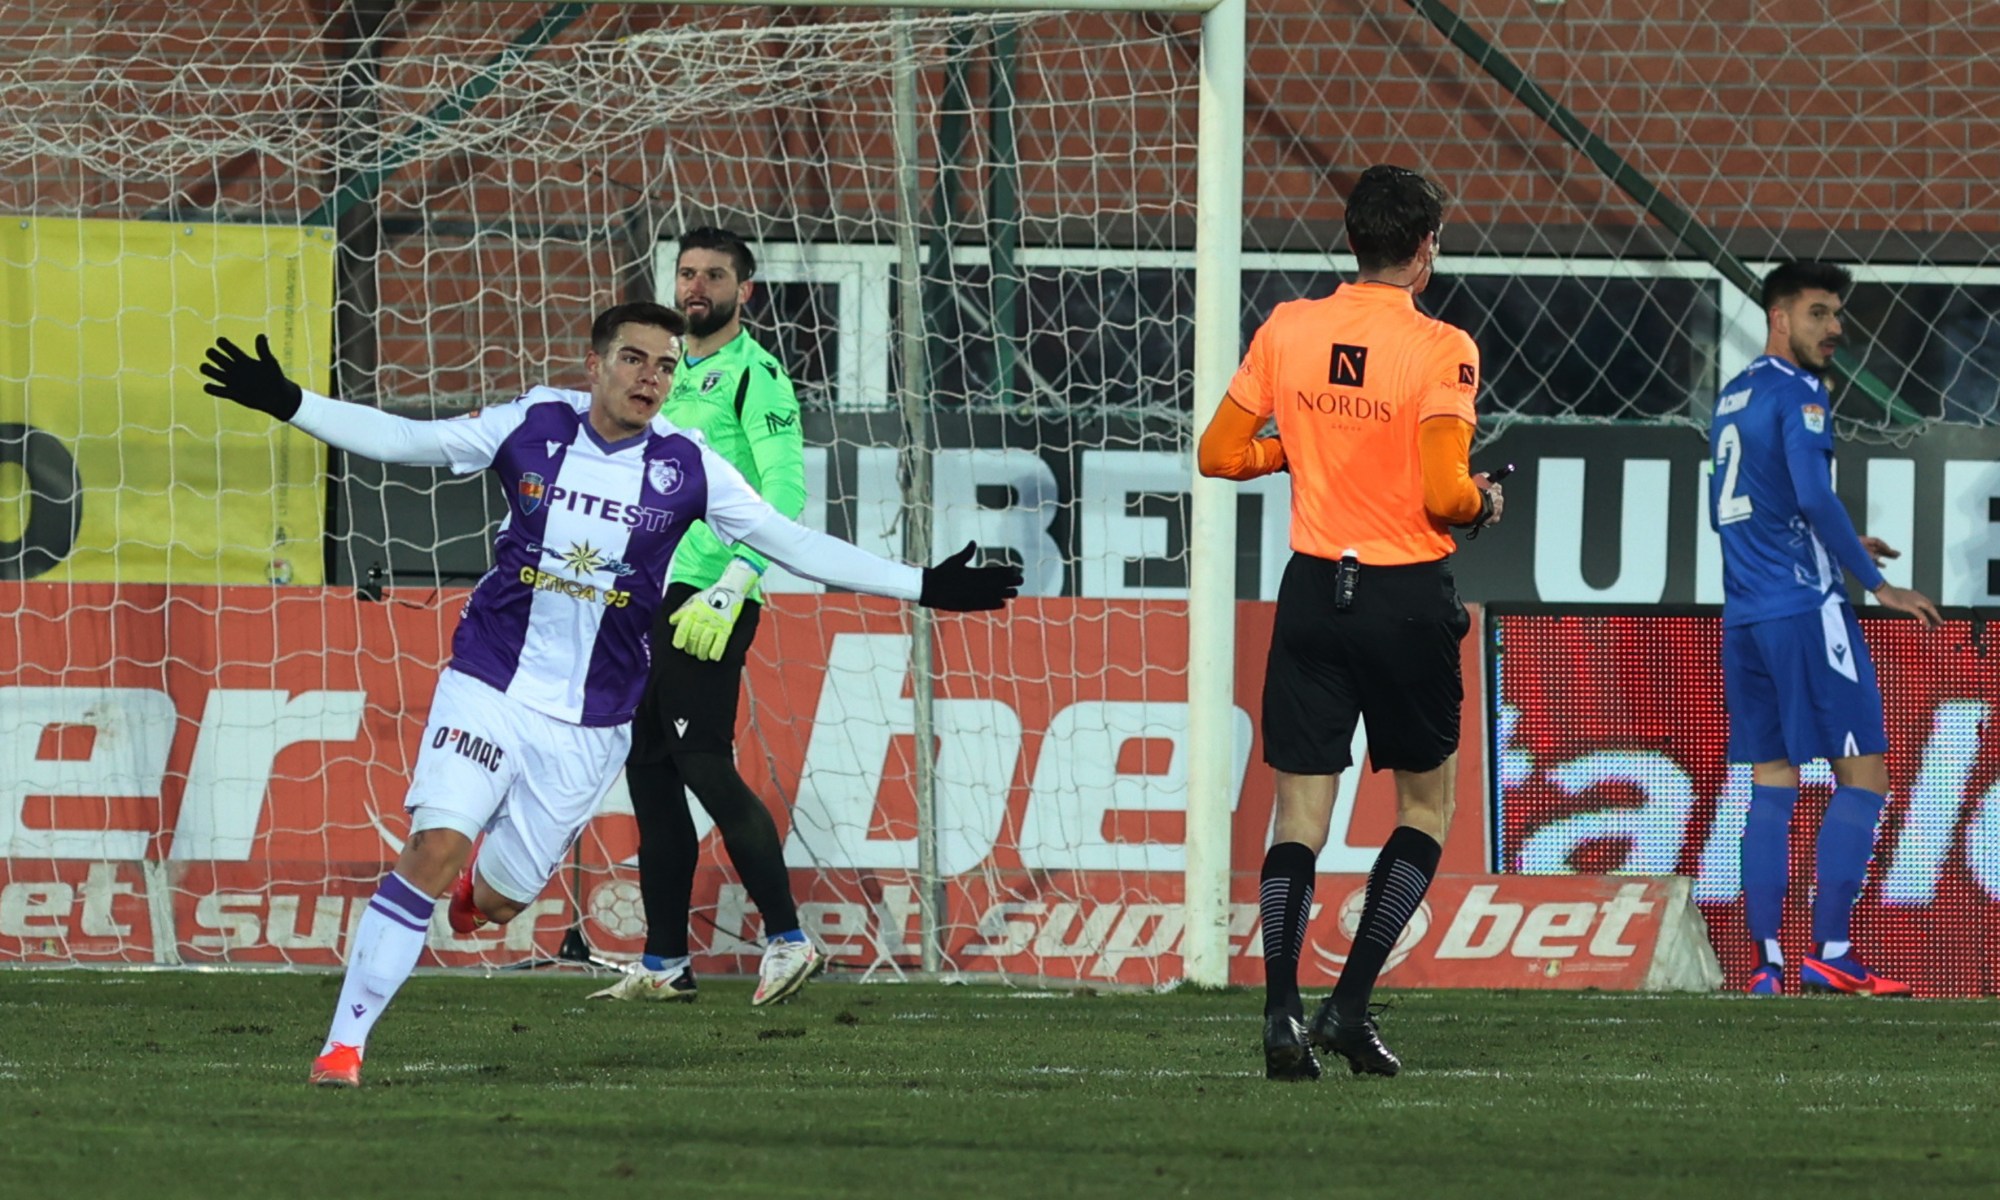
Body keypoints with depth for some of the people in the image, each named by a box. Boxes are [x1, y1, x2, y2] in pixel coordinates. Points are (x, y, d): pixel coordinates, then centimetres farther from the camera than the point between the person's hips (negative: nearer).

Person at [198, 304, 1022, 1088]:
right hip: (490, 688, -1)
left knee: (498, 898, 7)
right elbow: (404, 439, 0)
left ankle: (481, 879, 48)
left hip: (591, 722, 2)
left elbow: (793, 544, 0)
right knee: (433, 851, -19)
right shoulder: (531, 429, -4)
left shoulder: (685, 469, -3)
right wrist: (285, 402, -9)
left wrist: (923, 587, -5)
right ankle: (344, 1044, -14)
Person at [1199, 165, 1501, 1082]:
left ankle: (1282, 1014, -10)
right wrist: (1485, 500, 5)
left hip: (1313, 591, 3)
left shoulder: (1287, 331, 1)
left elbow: (1219, 453, 6)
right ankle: (1351, 1005, 3)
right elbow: (1444, 494, -17)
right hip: (1407, 598, -3)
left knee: (1301, 814, 4)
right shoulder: (1440, 351, -12)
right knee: (1426, 805, 13)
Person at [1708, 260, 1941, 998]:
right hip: (1805, 608, -8)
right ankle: (1829, 953, -10)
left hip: (1745, 620, 8)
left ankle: (1766, 964, 1)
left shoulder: (1732, 400, 18)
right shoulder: (1797, 395, -9)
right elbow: (1813, 494, -21)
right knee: (1862, 777, -4)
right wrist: (1876, 582, -16)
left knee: (1771, 789, 7)